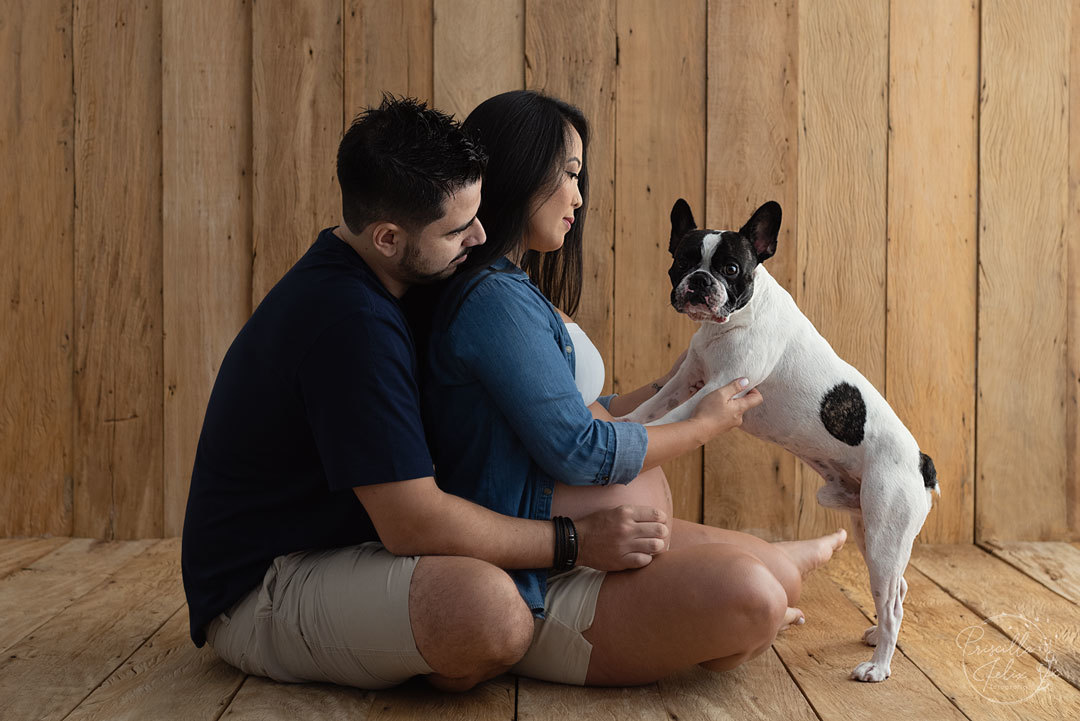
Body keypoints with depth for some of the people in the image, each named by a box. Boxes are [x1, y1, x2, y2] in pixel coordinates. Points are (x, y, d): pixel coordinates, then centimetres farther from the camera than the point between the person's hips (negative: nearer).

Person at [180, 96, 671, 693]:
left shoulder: (341, 278, 7)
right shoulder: (350, 323, -27)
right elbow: (413, 522, -27)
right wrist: (576, 541, -18)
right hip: (259, 594, -10)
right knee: (489, 610, -35)